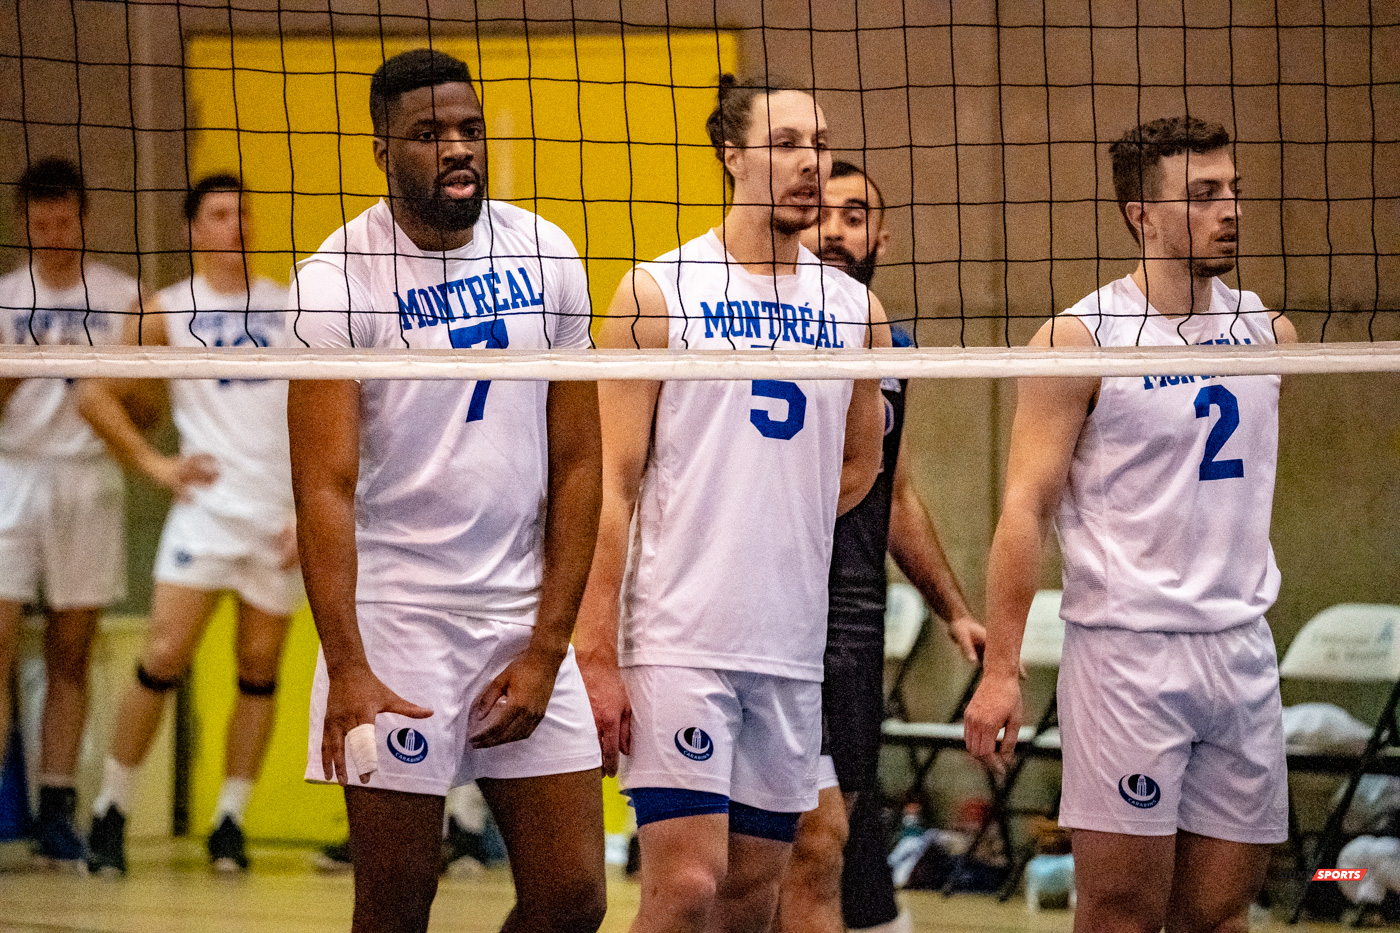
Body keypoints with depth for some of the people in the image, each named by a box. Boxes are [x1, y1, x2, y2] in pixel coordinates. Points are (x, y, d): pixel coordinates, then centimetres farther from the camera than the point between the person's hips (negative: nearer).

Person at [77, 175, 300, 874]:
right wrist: (154, 464, -5)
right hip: (208, 505, -3)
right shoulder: (165, 311, 3)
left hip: (283, 519, 3)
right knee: (164, 658, -11)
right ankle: (111, 811, -1)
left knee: (260, 671, 2)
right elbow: (96, 396, 3)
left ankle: (230, 819, 10)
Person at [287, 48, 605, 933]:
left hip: (524, 619, 4)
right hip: (394, 621, -4)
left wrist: (546, 650, -2)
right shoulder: (338, 280, -9)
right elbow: (325, 486, -15)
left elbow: (576, 464, 6)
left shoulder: (548, 258, 4)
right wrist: (347, 669, -25)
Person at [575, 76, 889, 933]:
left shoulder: (855, 309, 9)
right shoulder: (658, 293, -3)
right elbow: (612, 485, -6)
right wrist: (597, 655, -11)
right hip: (679, 640, -5)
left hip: (794, 648, 5)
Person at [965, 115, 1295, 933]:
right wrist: (1001, 668, -13)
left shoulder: (1270, 333, 10)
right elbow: (1026, 507, -8)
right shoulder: (1080, 339, -6)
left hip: (1242, 648, 5)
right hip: (1125, 649, -5)